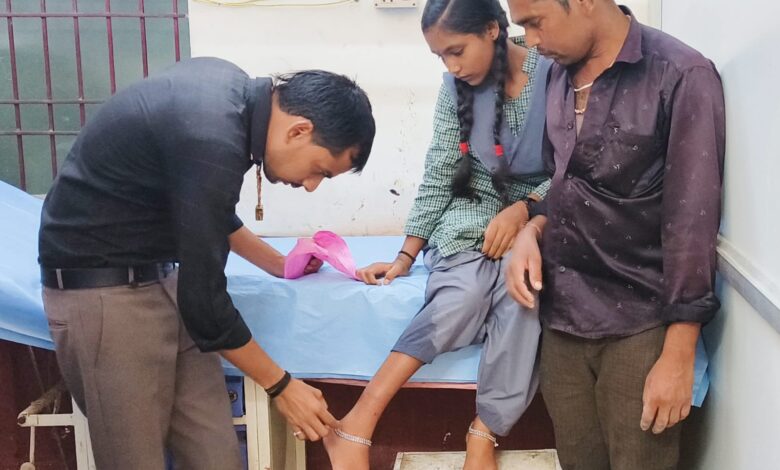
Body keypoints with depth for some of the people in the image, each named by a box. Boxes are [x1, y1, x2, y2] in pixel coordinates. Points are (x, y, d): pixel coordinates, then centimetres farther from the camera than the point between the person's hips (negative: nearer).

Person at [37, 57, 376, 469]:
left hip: (156, 274, 9)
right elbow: (203, 299, -21)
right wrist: (281, 386, -8)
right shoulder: (212, 140, -29)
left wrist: (276, 263, 25)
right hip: (101, 287, -9)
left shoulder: (233, 88, 0)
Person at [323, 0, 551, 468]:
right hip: (470, 218, 1)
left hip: (535, 217, -1)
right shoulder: (457, 87, 1)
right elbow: (437, 178, 1)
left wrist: (523, 209, -23)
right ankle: (358, 425, -34)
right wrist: (405, 257, -5)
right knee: (464, 293, -30)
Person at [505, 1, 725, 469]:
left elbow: (692, 220, -14)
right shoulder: (560, 74, 8)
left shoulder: (681, 77, -13)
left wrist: (678, 354, -13)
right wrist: (533, 229, -2)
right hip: (562, 311, 5)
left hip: (639, 325, -5)